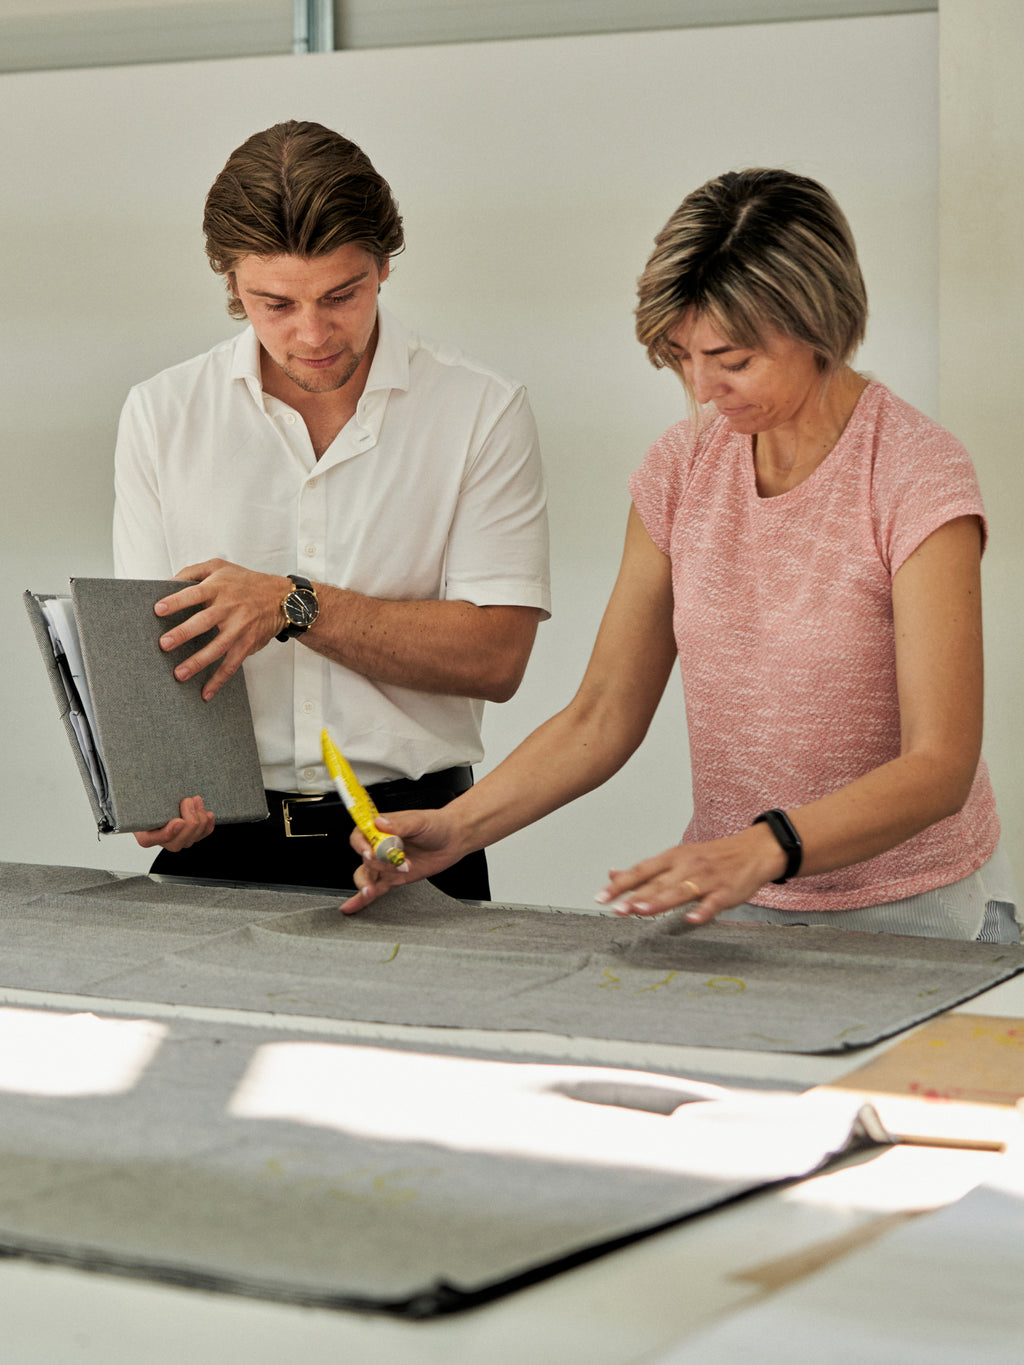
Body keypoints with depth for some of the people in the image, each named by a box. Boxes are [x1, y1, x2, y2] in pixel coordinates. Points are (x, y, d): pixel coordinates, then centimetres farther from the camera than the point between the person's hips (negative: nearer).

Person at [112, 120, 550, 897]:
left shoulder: (482, 413, 2)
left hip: (409, 840, -1)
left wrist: (294, 605, -13)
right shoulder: (161, 416, 8)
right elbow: (149, 638, 8)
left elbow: (496, 655, -4)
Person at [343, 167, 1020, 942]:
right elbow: (603, 717, 7)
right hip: (732, 911, 4)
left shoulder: (919, 478, -12)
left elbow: (940, 767, -18)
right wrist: (455, 829, -8)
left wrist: (764, 848, -33)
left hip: (911, 917, -4)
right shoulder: (682, 466, 5)